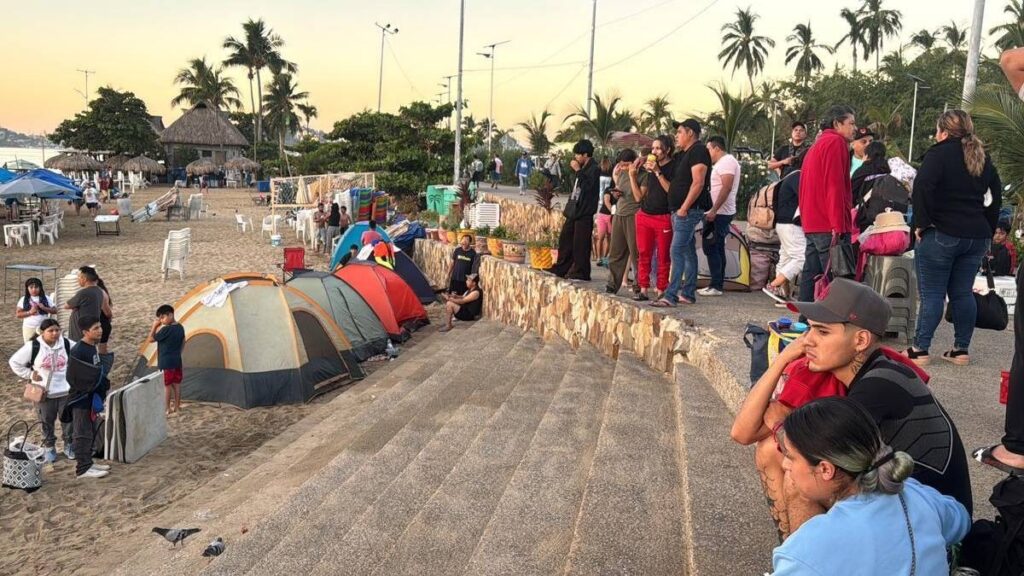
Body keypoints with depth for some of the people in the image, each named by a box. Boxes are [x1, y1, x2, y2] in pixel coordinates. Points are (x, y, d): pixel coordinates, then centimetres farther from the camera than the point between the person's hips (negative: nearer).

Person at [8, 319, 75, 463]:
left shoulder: (67, 344, -4)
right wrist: (30, 375, -5)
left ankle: (69, 445, 27)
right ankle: (49, 447, 27)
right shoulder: (33, 346, -11)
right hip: (44, 393, -2)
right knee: (47, 422, 11)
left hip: (66, 391, 2)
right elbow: (14, 362, -2)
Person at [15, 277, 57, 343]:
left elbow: (54, 311, 1)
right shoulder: (23, 300, 3)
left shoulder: (46, 298, 3)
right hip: (29, 327, 0)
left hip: (43, 327, 0)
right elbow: (17, 314, 0)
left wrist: (44, 308, -15)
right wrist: (29, 312, -15)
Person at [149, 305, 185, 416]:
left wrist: (154, 326, -7)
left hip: (165, 362, -8)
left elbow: (151, 339, -14)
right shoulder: (180, 327, 4)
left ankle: (167, 409, 6)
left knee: (166, 385, 1)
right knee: (176, 383, 13)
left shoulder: (165, 329, -21)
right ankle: (177, 406, 22)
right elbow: (183, 343, 16)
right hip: (177, 361, 8)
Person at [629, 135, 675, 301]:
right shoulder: (650, 169, 16)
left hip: (664, 217, -6)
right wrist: (632, 175, 6)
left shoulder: (674, 167, -2)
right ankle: (643, 289, 6)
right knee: (643, 254, 3)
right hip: (644, 216, 6)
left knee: (663, 257, -2)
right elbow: (639, 196, 14)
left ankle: (661, 291, 1)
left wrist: (658, 172, -17)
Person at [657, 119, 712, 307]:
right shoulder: (683, 154, 20)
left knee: (677, 251, -14)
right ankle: (688, 293, 17)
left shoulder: (698, 151, -11)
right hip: (680, 211, 10)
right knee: (688, 252, 12)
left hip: (689, 210, -10)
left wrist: (684, 207, -23)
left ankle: (671, 295, -17)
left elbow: (698, 183, -21)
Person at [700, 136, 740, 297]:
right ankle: (718, 285, 15)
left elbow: (726, 188, -21)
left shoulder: (727, 161, -11)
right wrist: (712, 211, 16)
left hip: (719, 213, -11)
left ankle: (716, 286, -10)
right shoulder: (721, 163, 21)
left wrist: (714, 210, -26)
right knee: (717, 249, 11)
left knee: (711, 248, -11)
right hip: (716, 213, 11)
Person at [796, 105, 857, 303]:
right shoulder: (835, 142, -8)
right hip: (829, 226, -10)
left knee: (811, 275, 10)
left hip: (812, 224, 10)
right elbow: (835, 186, -16)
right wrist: (837, 226, -19)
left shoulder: (818, 144, 22)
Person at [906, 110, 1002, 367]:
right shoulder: (982, 158, 16)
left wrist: (921, 222, -16)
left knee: (932, 294, -4)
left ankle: (920, 350, -3)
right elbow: (996, 196, 21)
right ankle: (961, 350, 15)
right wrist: (987, 229, 22)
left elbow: (923, 186, -23)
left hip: (941, 233, -6)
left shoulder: (939, 153, -7)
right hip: (976, 236, 7)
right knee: (963, 293, 11)